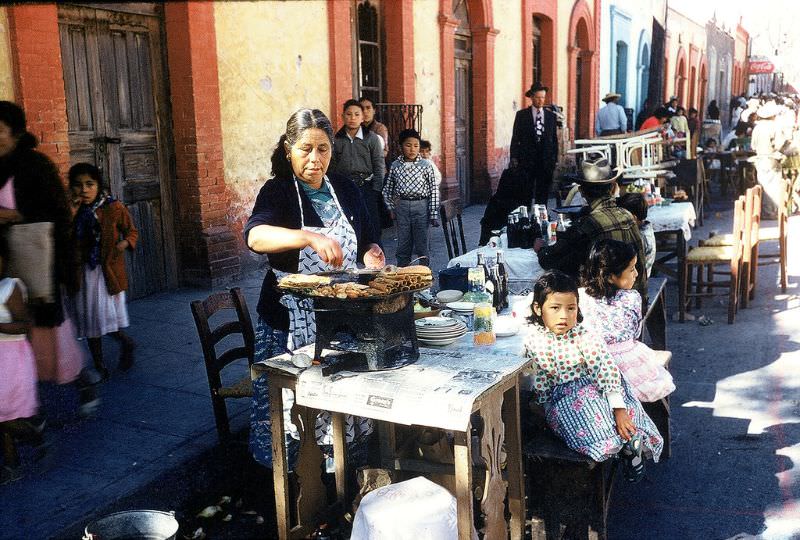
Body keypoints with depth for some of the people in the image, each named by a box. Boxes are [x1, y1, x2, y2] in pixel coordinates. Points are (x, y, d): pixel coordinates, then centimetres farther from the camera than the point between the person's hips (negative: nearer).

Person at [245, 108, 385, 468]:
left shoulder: (346, 191, 8)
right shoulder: (277, 192, -7)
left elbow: (368, 241, 19)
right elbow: (255, 236, -28)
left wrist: (371, 254, -5)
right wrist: (311, 237, -44)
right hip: (291, 324, -4)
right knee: (293, 406, 0)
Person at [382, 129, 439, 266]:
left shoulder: (426, 165, -3)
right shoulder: (395, 165, 4)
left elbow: (434, 190, -3)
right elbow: (388, 188, 12)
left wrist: (433, 214, -6)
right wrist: (391, 207, 6)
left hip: (421, 206, -2)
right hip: (402, 207, 2)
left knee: (421, 245, 3)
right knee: (403, 245, 9)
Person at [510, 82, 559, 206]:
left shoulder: (551, 116, 10)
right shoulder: (521, 115, 4)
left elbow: (555, 139, 11)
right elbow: (515, 138, 2)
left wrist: (554, 159, 5)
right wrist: (514, 158, -6)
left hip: (546, 161, 2)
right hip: (527, 161, -2)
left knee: (543, 194, 4)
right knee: (525, 194, 1)